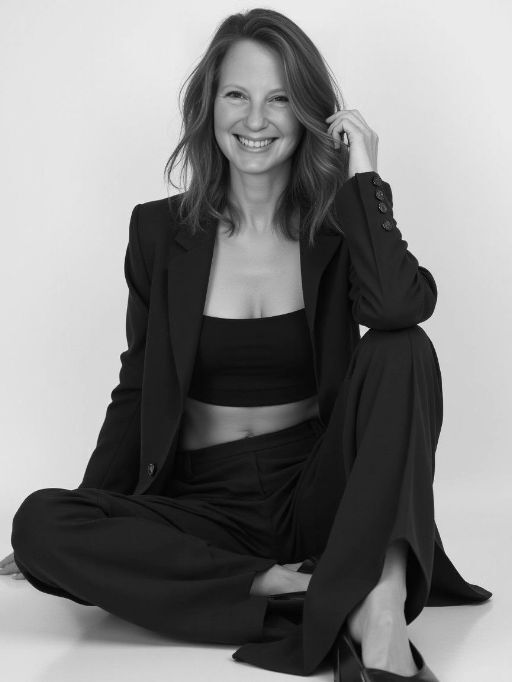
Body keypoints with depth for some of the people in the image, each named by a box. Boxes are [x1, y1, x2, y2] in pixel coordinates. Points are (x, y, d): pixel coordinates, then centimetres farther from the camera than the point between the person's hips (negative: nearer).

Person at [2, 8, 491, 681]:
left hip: (319, 497, -1)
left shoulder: (339, 224, 2)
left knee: (404, 351, -24)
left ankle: (383, 619, -38)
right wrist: (85, 518, 3)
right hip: (203, 506, 1)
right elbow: (136, 391, 10)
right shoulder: (161, 230, 4)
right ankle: (343, 605, -31)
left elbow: (402, 307, -22)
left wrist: (363, 176, -12)